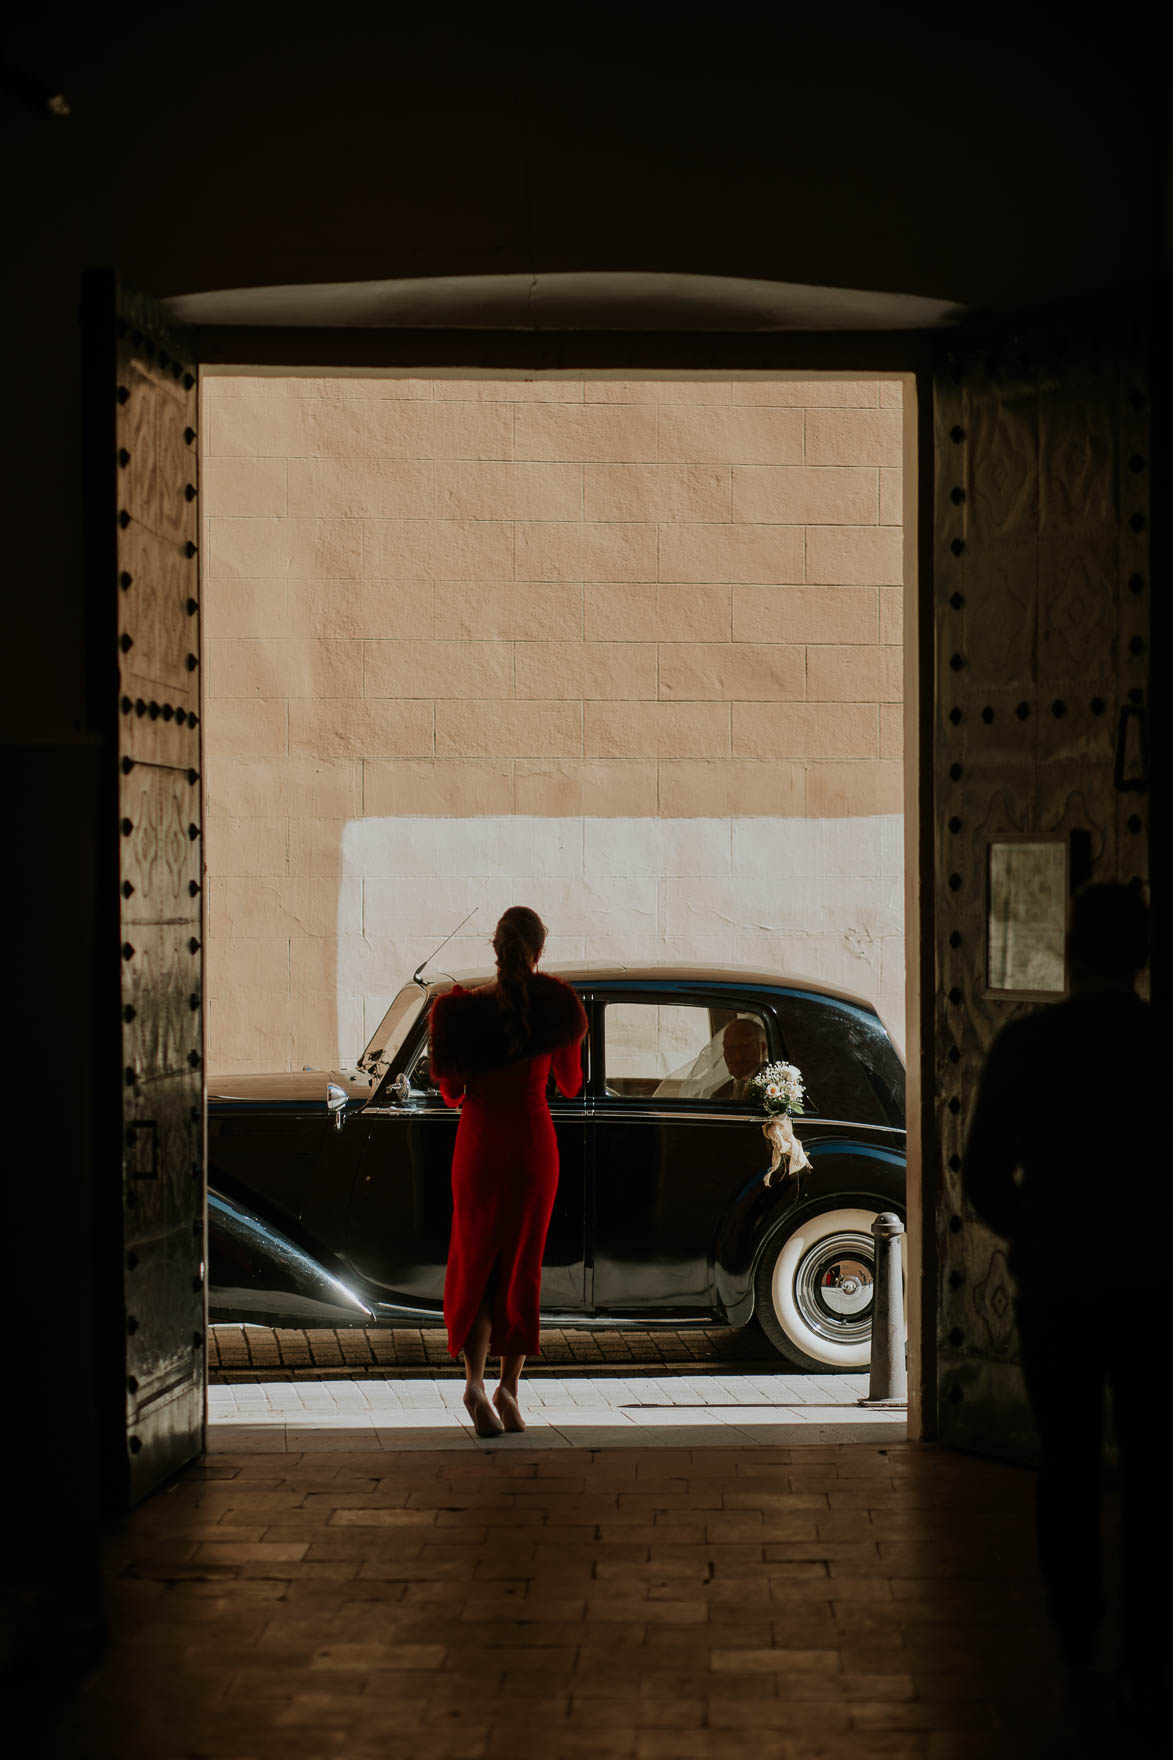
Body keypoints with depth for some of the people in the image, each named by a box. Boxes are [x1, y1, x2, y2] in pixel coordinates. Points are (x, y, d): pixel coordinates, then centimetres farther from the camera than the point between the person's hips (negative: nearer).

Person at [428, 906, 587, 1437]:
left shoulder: (465, 1008, -5)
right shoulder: (555, 1006, -5)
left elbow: (452, 1093, 2)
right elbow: (570, 1085, 9)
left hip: (478, 1143, 0)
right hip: (532, 1143, 0)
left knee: (474, 1263, 8)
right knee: (521, 1265, 10)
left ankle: (474, 1379, -13)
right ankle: (509, 1386, 6)